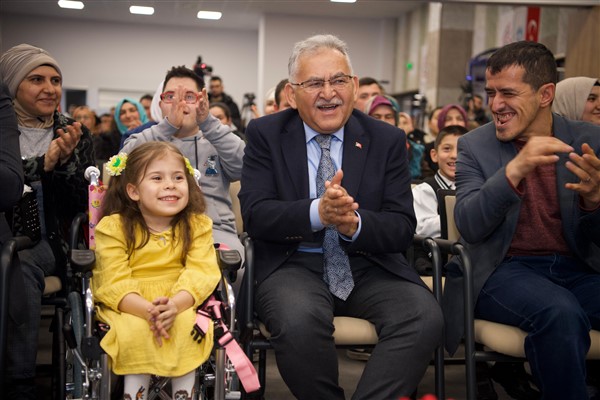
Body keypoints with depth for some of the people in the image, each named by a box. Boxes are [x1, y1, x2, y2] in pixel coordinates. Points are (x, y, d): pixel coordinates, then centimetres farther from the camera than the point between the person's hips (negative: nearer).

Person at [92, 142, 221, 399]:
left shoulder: (197, 225, 1)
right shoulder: (114, 227, -4)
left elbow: (201, 273, -10)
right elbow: (115, 283, -12)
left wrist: (175, 305, -31)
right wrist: (148, 310, -31)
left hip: (181, 306, 1)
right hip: (129, 309, -1)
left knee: (189, 327, -28)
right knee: (135, 331, -31)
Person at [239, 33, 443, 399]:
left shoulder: (387, 140, 5)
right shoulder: (266, 135, 3)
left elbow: (402, 227, -1)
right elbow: (255, 215, -8)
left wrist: (355, 223, -24)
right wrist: (317, 212, -27)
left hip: (369, 266, 2)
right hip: (294, 264, -1)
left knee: (426, 317, -27)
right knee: (299, 321, -34)